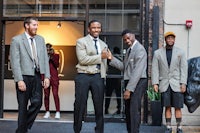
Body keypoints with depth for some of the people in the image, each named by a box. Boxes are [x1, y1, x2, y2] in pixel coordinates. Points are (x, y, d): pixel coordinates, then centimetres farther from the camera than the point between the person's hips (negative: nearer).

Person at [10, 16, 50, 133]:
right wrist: (19, 80, -15)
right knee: (23, 106, 4)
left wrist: (47, 76, 1)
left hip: (38, 76, 4)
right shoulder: (17, 40, -3)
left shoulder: (41, 39, 12)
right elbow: (15, 62, -8)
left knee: (37, 103, -2)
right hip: (24, 76, -4)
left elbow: (45, 59, 10)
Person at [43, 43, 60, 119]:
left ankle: (58, 112, -6)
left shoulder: (55, 55, 9)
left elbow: (57, 65, -6)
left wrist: (52, 56, -8)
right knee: (46, 95, 1)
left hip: (54, 77, -1)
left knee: (55, 94, -9)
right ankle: (47, 112, 9)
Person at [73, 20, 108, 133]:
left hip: (98, 77, 4)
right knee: (80, 105, 1)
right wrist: (100, 56, -10)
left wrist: (103, 77, 13)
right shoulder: (81, 41, 0)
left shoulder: (104, 45, 16)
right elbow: (83, 59, -13)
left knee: (99, 106, 6)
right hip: (83, 76, -4)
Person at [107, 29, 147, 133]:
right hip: (129, 82, 9)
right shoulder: (129, 50, 16)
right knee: (128, 110, 13)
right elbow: (124, 67, 13)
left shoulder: (139, 49, -13)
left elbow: (137, 72, -19)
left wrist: (129, 89, -20)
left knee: (134, 110, -13)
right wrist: (112, 58, 2)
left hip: (138, 82, -9)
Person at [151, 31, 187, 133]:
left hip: (177, 84, 0)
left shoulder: (180, 52, 5)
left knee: (177, 107, 2)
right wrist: (155, 83, -5)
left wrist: (183, 83, -8)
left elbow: (184, 68, 0)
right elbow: (155, 69, 3)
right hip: (164, 84, 1)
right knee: (167, 107, 4)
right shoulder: (158, 53, 6)